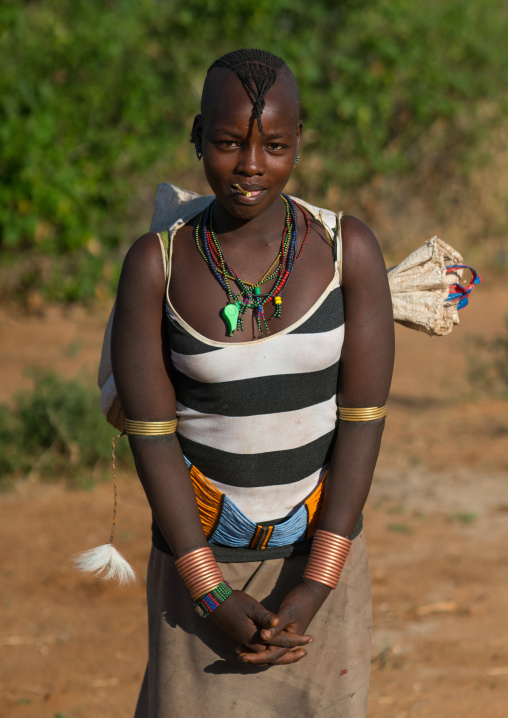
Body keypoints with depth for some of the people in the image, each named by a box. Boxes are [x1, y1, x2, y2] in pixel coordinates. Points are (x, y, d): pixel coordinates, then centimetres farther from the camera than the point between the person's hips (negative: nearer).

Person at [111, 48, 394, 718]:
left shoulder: (350, 249, -11)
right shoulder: (155, 264, -12)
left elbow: (363, 418, -11)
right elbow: (149, 432, -12)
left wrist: (313, 592, -16)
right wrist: (213, 598, -16)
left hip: (320, 549, 1)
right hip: (200, 553, -1)